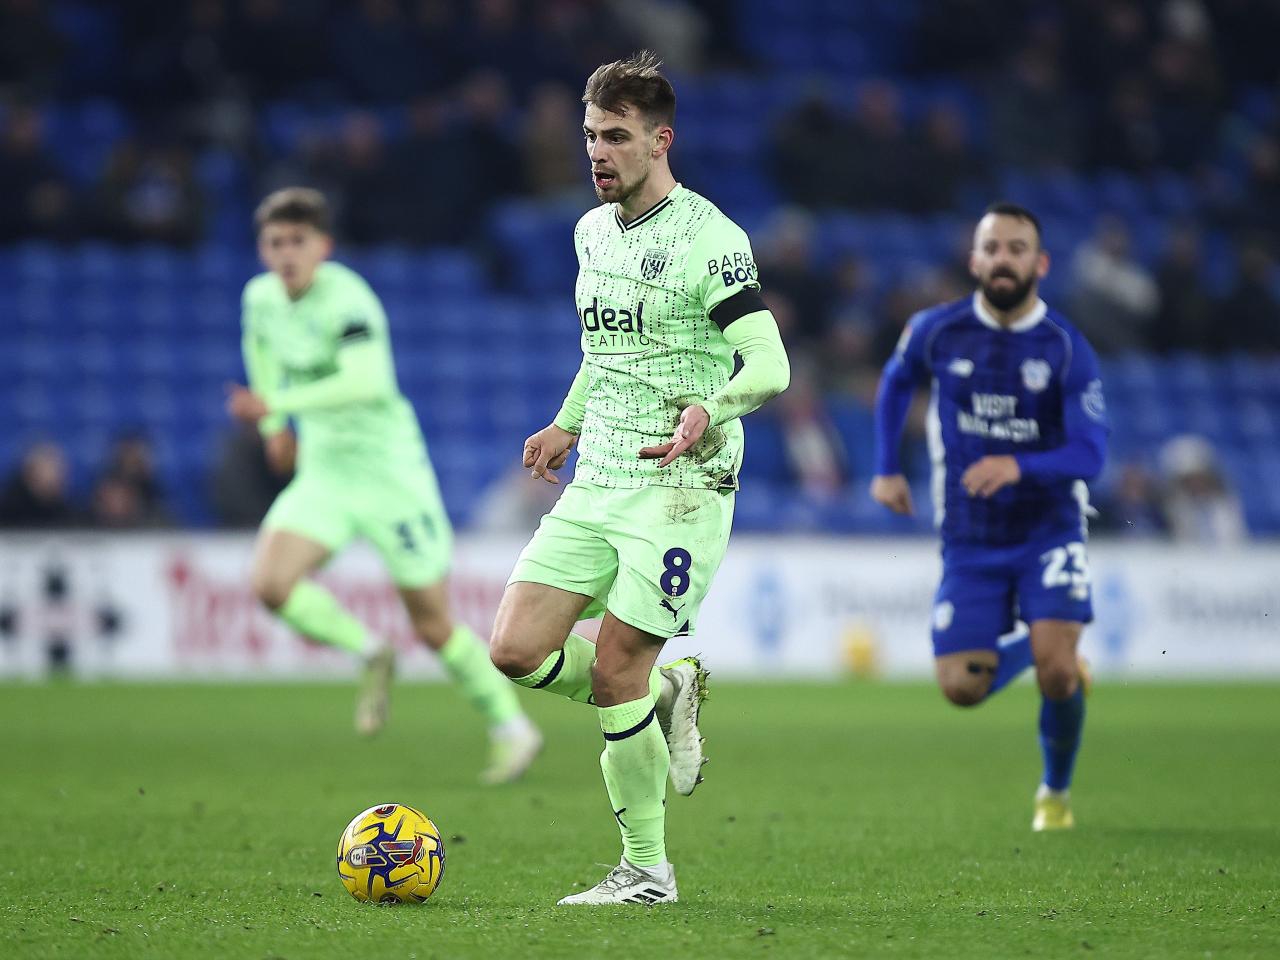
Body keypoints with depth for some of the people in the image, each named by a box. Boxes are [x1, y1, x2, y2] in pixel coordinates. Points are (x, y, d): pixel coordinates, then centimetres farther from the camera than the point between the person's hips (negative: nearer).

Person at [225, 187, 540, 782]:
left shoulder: (347, 299, -20)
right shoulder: (261, 297, 2)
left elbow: (364, 382, -35)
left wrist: (278, 405, -36)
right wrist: (275, 427, 21)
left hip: (388, 471, -6)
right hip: (322, 473, 6)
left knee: (433, 626, -1)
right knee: (271, 584, -18)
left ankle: (512, 728, 21)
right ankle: (370, 657, 6)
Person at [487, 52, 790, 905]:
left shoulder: (708, 237, -12)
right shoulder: (592, 232, 12)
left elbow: (770, 364, -18)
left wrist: (709, 412, -36)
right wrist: (567, 426, 21)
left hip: (679, 489, -7)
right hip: (595, 484, 7)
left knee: (614, 672, -10)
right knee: (517, 651, -6)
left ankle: (648, 871, 6)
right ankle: (668, 694, 19)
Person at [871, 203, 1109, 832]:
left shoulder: (1068, 350, -12)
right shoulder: (936, 331, -5)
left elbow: (1090, 454, -17)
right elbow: (896, 382, 17)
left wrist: (1019, 466, -34)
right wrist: (886, 468, 11)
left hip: (1048, 531, -2)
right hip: (969, 541, 2)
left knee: (1055, 667, -21)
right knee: (961, 689, -4)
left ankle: (1056, 792, 8)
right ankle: (1049, 656, 30)